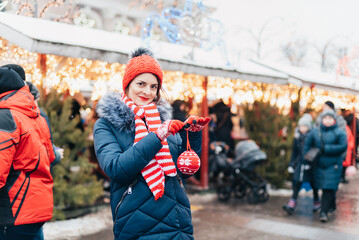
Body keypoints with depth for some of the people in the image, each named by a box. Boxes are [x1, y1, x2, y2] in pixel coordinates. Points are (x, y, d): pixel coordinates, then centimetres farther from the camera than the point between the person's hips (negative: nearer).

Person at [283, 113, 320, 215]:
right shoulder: (297, 137, 6)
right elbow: (294, 152, 13)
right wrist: (291, 164, 12)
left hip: (311, 164, -3)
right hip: (300, 163, 3)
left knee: (313, 184, 11)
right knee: (296, 183, -6)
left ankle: (316, 202, 32)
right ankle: (292, 205, -10)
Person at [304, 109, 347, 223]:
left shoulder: (339, 133, -5)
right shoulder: (315, 132, 4)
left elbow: (343, 147, -16)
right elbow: (307, 145, 8)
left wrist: (326, 148, -18)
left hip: (333, 166, -3)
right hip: (319, 165, 4)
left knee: (329, 188, -10)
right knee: (324, 188, 13)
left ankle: (324, 212, -10)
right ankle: (332, 206, 36)